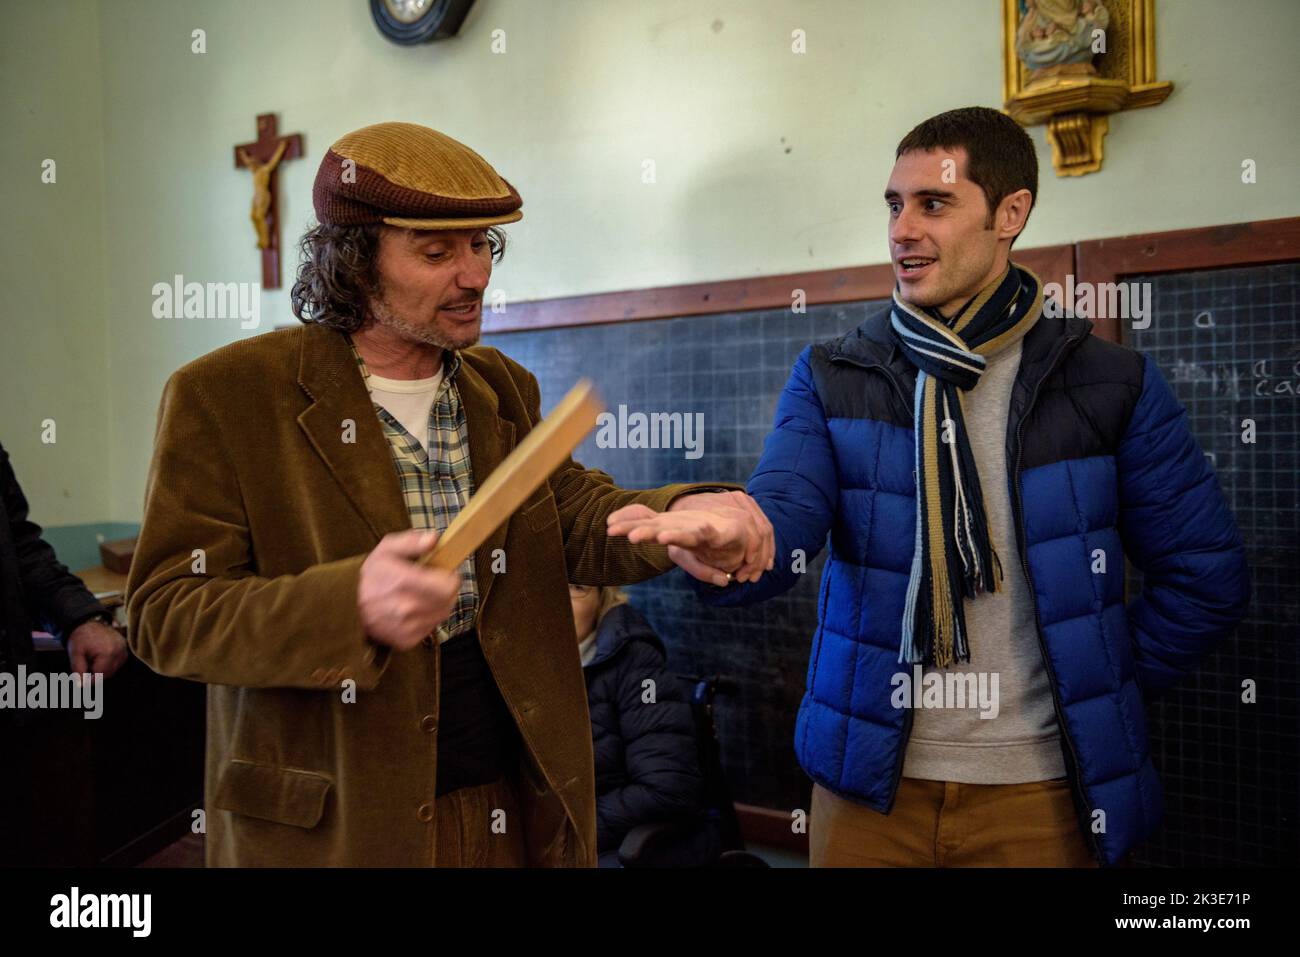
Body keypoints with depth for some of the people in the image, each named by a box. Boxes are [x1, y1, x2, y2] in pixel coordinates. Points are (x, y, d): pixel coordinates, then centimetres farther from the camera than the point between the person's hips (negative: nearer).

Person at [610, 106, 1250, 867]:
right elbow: (781, 522, -15)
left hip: (1040, 791, 0)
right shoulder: (832, 379, 1)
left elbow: (1206, 577, 2)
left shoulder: (1111, 382, -2)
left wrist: (1098, 701, 0)